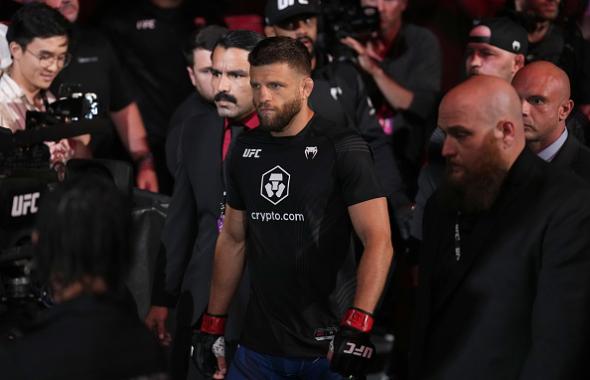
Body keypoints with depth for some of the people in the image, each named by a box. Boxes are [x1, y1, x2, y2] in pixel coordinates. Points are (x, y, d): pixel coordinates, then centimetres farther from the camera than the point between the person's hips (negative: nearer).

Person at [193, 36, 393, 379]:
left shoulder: (343, 148, -9)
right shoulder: (245, 149, 8)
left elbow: (379, 240, -15)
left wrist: (358, 326, -26)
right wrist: (213, 323, 11)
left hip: (326, 346, -5)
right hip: (259, 343, 5)